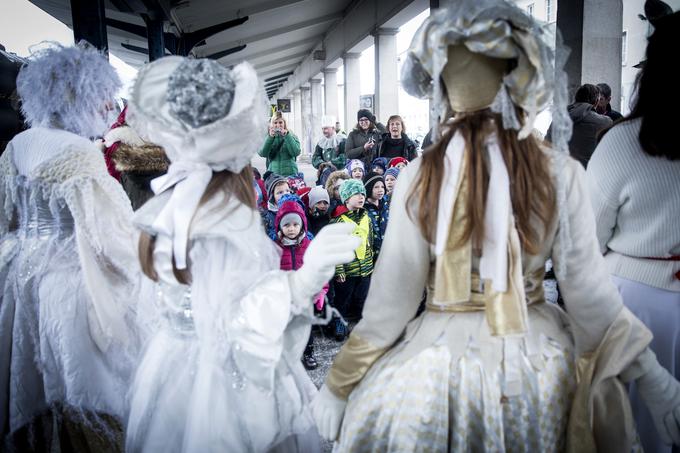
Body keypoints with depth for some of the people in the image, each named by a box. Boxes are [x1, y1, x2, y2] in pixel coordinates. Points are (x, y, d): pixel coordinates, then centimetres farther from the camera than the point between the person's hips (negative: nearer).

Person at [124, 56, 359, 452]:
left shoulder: (175, 198, -3)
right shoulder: (229, 219, -29)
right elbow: (234, 334, -32)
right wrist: (301, 282, -40)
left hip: (176, 363, 9)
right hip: (224, 382, -8)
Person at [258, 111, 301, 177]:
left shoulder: (291, 136, 8)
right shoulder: (269, 138, 11)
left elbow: (296, 152, -8)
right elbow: (262, 153, -4)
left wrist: (286, 136, -10)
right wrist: (270, 137, -11)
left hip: (290, 173, -1)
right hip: (273, 174, 1)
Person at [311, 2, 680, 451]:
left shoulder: (419, 176, -14)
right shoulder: (562, 174, -10)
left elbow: (393, 296, -10)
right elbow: (589, 290, -7)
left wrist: (339, 385, 2)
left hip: (442, 361, -2)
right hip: (539, 362, 3)